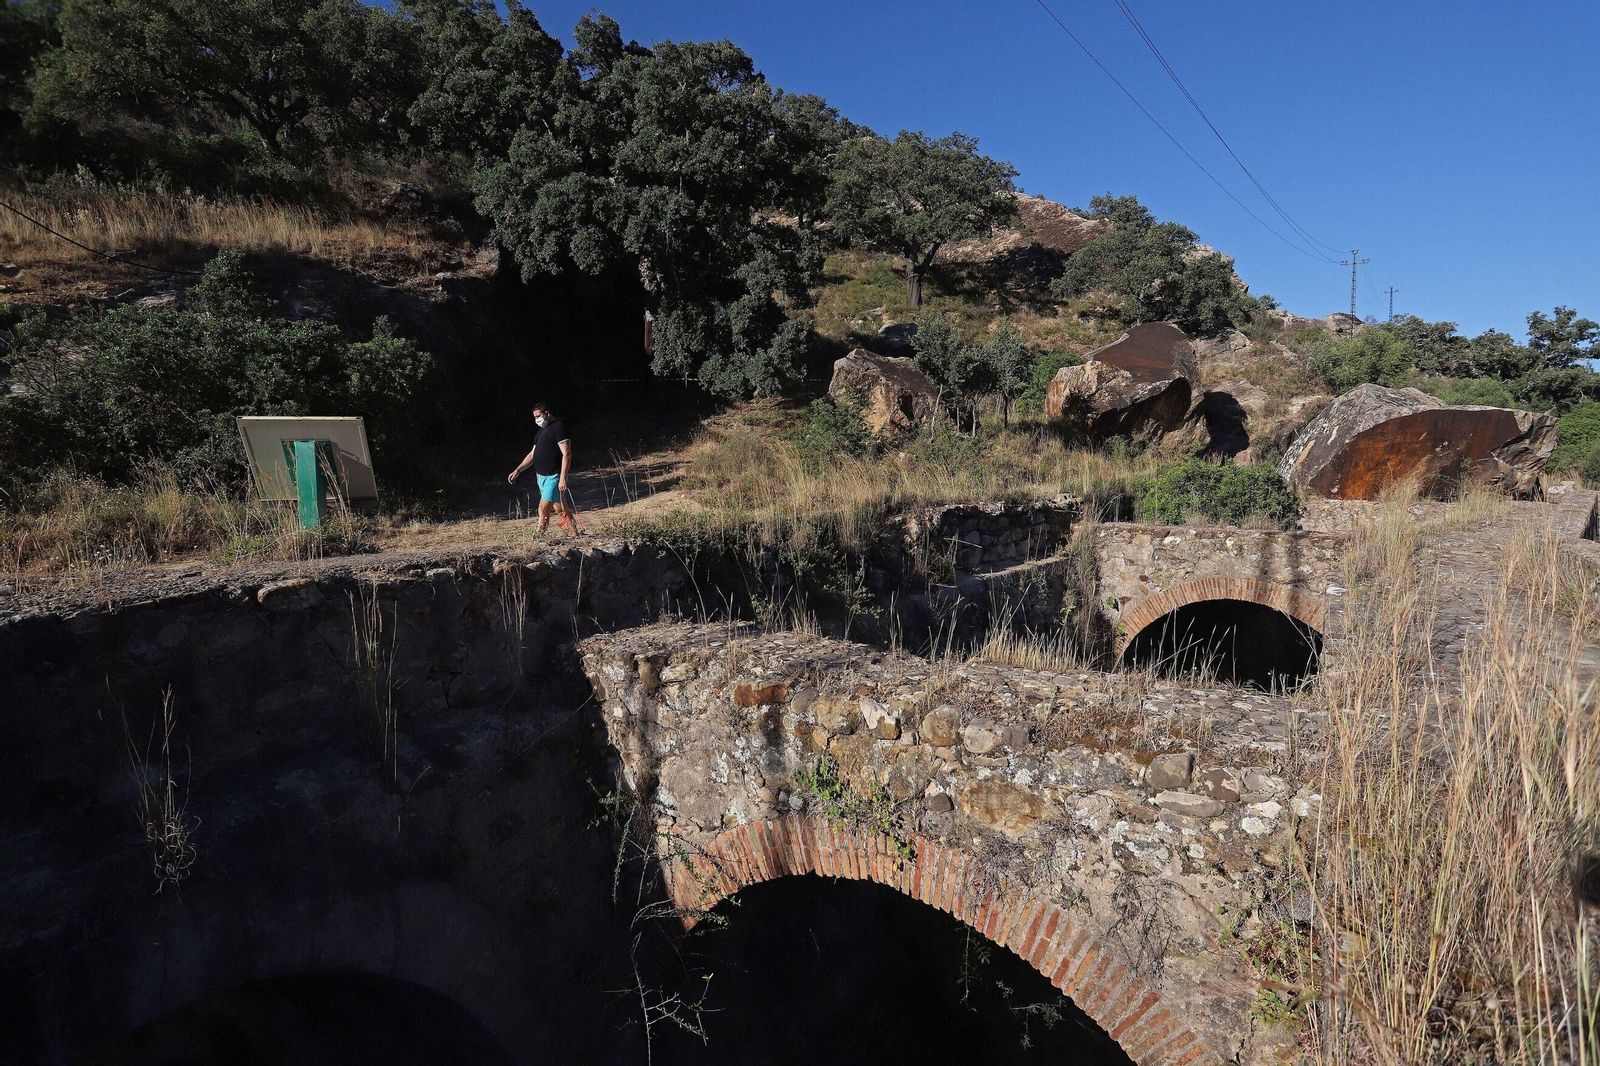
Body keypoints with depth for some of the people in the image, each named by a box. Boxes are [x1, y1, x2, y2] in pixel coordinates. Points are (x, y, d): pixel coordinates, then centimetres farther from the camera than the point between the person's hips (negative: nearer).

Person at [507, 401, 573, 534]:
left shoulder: (558, 427, -10)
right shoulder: (542, 431, 19)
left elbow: (567, 454, -17)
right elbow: (532, 454, 24)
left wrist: (563, 478, -23)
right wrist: (517, 470, 14)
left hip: (554, 477, -9)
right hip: (541, 476, 9)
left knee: (543, 509, -14)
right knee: (560, 510, 11)